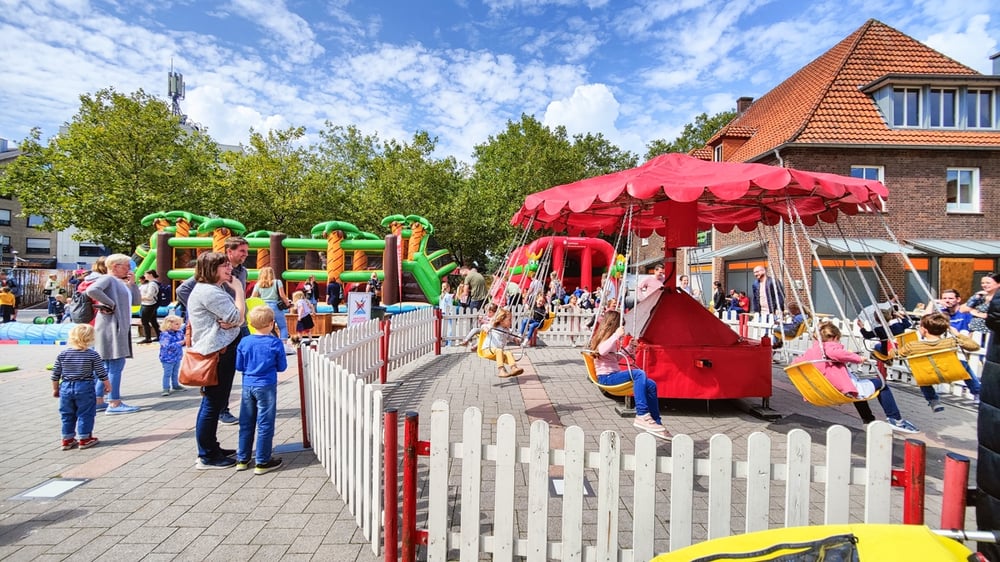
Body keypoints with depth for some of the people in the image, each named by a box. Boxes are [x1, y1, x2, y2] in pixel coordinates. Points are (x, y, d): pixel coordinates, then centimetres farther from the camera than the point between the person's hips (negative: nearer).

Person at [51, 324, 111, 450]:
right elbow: (101, 373, -6)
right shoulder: (93, 355, -11)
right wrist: (107, 385, 8)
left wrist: (55, 389, 18)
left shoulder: (62, 354, 0)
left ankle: (67, 439, 24)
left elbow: (55, 374, 5)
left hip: (66, 387, 4)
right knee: (85, 414, 7)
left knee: (67, 415, 16)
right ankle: (84, 439, 14)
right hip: (85, 388, -4)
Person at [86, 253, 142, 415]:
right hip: (111, 327, -10)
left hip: (121, 327, 10)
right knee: (116, 365, -8)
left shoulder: (121, 282, 19)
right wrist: (110, 303, -20)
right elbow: (92, 290, -27)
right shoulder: (107, 279, -8)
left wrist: (132, 284, 7)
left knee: (110, 366, 15)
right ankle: (114, 403, -5)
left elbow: (136, 300, 18)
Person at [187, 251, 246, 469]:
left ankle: (211, 448, 31)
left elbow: (231, 319, 14)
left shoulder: (213, 289, 15)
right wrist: (238, 290, -11)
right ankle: (207, 457, 7)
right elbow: (237, 317, -20)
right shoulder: (210, 292, -17)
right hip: (217, 353, -11)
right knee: (213, 403, -3)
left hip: (217, 351, 11)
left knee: (213, 402, 18)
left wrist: (229, 321, -10)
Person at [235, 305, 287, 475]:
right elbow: (282, 367, -3)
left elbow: (239, 366, 6)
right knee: (265, 425, 3)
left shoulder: (244, 342, -1)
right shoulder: (275, 343, -11)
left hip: (247, 386, 4)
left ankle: (242, 459, 24)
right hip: (266, 386, -4)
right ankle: (262, 462, 10)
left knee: (246, 424, 15)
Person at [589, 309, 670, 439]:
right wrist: (616, 335, -31)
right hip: (606, 377, -10)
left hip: (613, 374, 10)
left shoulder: (609, 339, 21)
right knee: (639, 373, -32)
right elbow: (602, 351, -32)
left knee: (651, 384, 2)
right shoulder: (603, 339, -8)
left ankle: (656, 422, 6)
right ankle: (642, 416, -37)